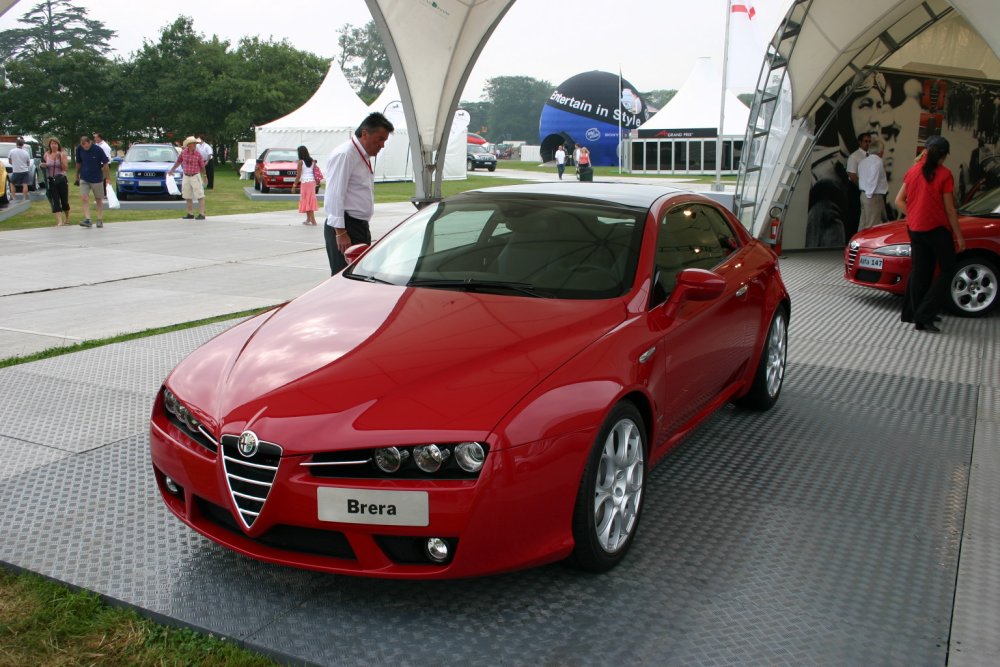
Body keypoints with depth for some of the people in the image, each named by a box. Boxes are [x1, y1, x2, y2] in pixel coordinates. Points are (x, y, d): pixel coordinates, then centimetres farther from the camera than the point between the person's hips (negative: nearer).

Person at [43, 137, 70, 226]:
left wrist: (60, 158, -21)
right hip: (51, 180, 1)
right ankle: (59, 221, -13)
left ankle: (67, 219, 30)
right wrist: (43, 165, -2)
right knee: (55, 201, -8)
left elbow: (65, 168, -11)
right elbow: (44, 165, 20)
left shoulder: (62, 154, -3)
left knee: (64, 200, 8)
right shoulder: (46, 155, 5)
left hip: (61, 179, -1)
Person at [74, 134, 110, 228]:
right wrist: (77, 176, 15)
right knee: (84, 198, -11)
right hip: (84, 178, 2)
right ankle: (87, 219, -13)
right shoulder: (79, 149, -4)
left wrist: (106, 178, -7)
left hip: (97, 178, -2)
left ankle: (100, 220, 16)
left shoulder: (98, 150, -14)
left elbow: (105, 164, -7)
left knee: (99, 199, 7)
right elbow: (78, 163, 9)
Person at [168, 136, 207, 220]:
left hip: (195, 176, -4)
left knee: (200, 196, -8)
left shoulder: (198, 154, -9)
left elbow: (202, 166, 0)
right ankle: (190, 214, 19)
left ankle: (202, 214, -7)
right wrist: (172, 170, 21)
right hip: (186, 177, 4)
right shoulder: (183, 152, -1)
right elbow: (178, 161, 14)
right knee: (188, 197, 10)